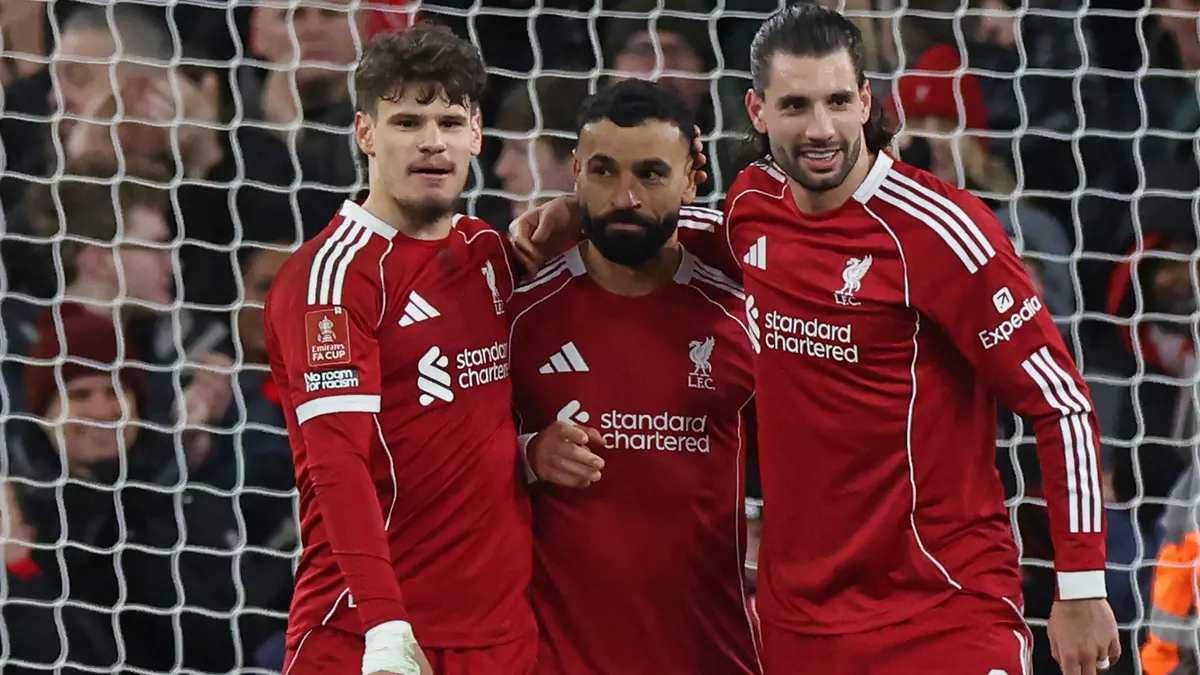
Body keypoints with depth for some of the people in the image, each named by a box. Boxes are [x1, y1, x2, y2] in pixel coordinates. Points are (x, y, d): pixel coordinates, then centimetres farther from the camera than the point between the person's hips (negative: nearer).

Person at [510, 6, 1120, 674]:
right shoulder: (754, 203, 4)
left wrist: (1082, 591, -11)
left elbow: (1062, 401, -10)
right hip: (799, 616, 6)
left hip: (945, 613, -6)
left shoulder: (939, 230, -13)